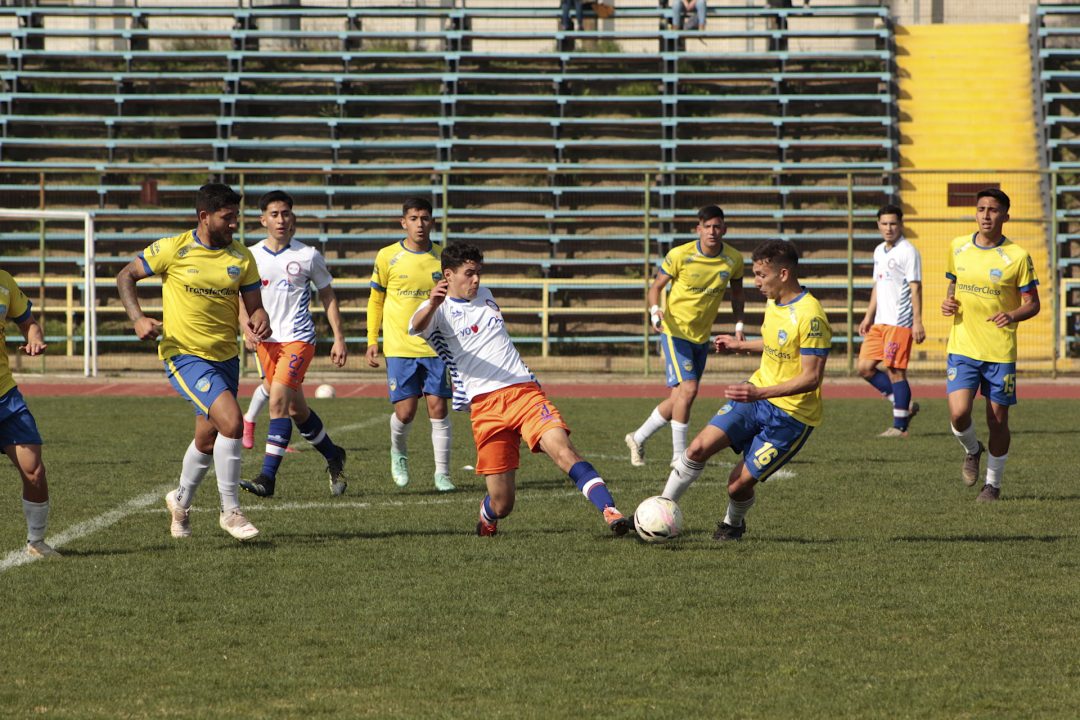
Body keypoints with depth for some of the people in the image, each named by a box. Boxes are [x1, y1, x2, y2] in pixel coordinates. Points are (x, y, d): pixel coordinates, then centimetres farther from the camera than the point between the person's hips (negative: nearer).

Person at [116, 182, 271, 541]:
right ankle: (230, 511, -11)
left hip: (225, 357, 5)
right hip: (185, 355, -5)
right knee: (231, 421, -23)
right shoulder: (174, 249, -10)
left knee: (208, 438, 16)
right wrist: (138, 319, -13)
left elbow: (254, 306, 5)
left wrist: (260, 322, -19)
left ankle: (181, 501, 44)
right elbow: (125, 276, 1)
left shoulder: (242, 258, 1)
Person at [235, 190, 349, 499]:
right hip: (267, 341, 4)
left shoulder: (308, 256, -2)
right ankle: (333, 456, 35)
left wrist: (339, 339, 5)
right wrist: (247, 329, -5)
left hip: (298, 338, -4)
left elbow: (327, 295, 8)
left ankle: (268, 477, -21)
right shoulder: (251, 256, 3)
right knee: (296, 408, 12)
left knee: (278, 399, -19)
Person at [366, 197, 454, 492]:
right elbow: (375, 301, 9)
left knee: (437, 407, -4)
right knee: (405, 412, -5)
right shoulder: (387, 257, -1)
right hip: (399, 347, -1)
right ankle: (399, 452, 27)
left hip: (435, 346, 1)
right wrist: (372, 341, 5)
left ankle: (442, 473, 5)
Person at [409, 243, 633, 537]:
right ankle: (487, 519, 34)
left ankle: (611, 513, -35)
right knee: (501, 505, -3)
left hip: (524, 389, 4)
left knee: (564, 451, -24)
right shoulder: (441, 310, 1)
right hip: (486, 405, -4)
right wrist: (432, 305, -45)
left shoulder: (485, 296, 21)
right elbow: (417, 327, -23)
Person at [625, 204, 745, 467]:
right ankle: (679, 457, -12)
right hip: (675, 330, -5)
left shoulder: (733, 259, -5)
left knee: (679, 400, 10)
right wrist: (655, 310, -25)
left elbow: (736, 293, 13)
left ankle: (638, 438, 29)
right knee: (687, 389, -20)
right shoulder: (679, 255, -16)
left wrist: (739, 325, 2)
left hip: (702, 336, 5)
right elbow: (656, 286, -5)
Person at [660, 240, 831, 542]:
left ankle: (733, 523, 29)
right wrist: (741, 345, 30)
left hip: (791, 414, -7)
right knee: (699, 447, -11)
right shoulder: (773, 302, 4)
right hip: (757, 394, 7)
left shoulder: (810, 316, -24)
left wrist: (760, 393, -34)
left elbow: (811, 378, -25)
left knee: (739, 484, -5)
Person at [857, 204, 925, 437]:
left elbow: (915, 288, -13)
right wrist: (868, 316, 20)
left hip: (899, 322, -9)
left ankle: (900, 426, -1)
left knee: (895, 371, -7)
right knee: (865, 367, 5)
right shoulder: (879, 251, 16)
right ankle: (904, 405, 15)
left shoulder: (908, 252, -9)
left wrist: (918, 322, -18)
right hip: (879, 321, 9)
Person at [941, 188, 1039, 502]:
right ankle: (973, 451, 19)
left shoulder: (1017, 257, -6)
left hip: (1000, 351, -2)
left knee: (998, 420, 4)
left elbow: (1032, 303, -1)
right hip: (962, 347, 2)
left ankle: (993, 483, 23)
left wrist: (1013, 315, -22)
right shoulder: (957, 247, 4)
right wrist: (948, 302, -1)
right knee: (958, 413, -14)